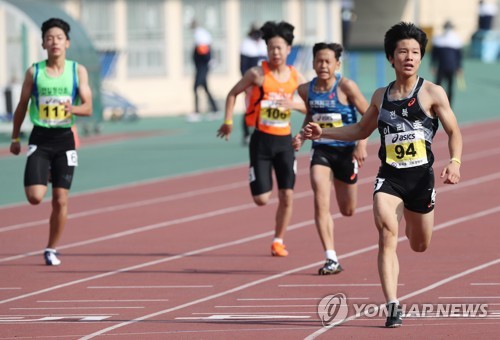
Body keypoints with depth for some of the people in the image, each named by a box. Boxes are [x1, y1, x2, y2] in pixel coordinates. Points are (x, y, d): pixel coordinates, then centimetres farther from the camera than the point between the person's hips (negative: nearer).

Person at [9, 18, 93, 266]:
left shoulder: (78, 71, 0)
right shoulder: (34, 72, 0)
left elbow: (88, 107, -3)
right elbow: (22, 106, 9)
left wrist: (73, 109, -25)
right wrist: (15, 138, 10)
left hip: (65, 139, 1)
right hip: (40, 138, 0)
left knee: (60, 200, -1)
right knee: (35, 197, -15)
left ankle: (52, 249, 14)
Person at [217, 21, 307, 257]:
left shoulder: (295, 77, 0)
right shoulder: (258, 74, -8)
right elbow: (233, 93, 4)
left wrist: (295, 105, -12)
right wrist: (228, 121, -3)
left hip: (284, 140, 3)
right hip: (262, 140, -3)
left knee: (287, 197, 0)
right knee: (261, 199, -7)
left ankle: (278, 240, 17)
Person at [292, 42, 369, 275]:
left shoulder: (346, 87, -14)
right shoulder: (306, 90, -3)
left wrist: (362, 144, -17)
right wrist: (302, 136, -1)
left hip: (346, 151, -2)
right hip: (321, 150, 2)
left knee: (348, 211, 8)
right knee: (320, 202, -17)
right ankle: (331, 259, -15)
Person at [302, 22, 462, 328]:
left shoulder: (433, 93, -3)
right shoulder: (381, 97, 8)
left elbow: (454, 132, -1)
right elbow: (361, 130, 23)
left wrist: (455, 162, -19)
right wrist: (324, 133, 13)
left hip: (421, 176, -1)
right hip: (389, 177, 1)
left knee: (420, 245, 14)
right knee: (387, 235, -19)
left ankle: (412, 222, 53)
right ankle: (393, 307, -20)